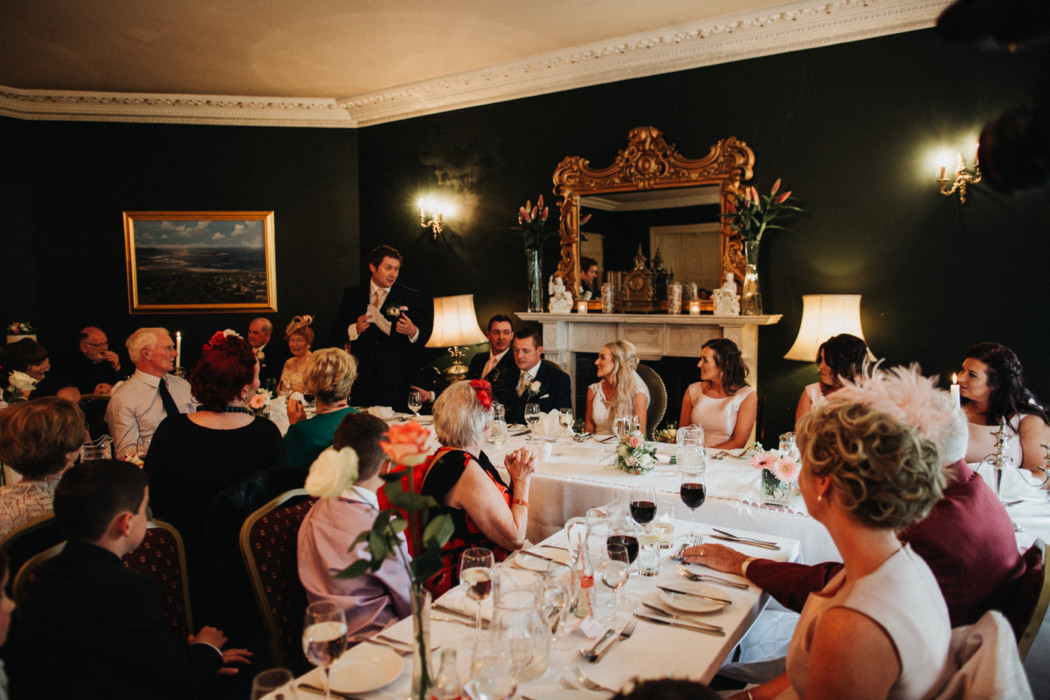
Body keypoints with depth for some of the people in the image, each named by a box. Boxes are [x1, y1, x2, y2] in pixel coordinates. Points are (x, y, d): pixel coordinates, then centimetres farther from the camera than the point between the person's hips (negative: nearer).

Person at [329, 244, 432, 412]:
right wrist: (355, 329, -9)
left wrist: (412, 331, -20)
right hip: (360, 379, 2)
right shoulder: (352, 295, 11)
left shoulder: (411, 297, 6)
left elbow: (423, 339, 3)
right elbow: (336, 335, 10)